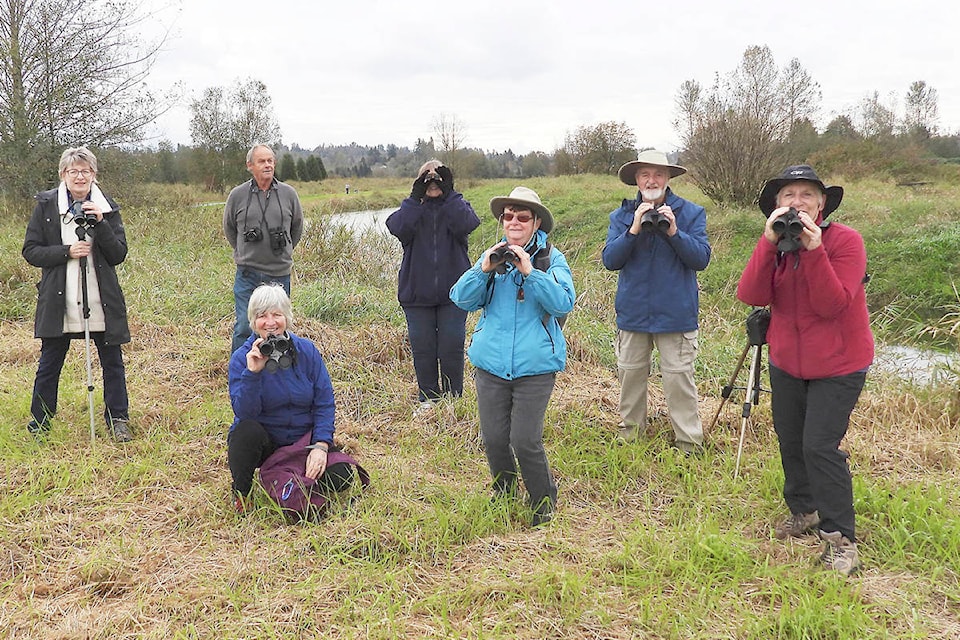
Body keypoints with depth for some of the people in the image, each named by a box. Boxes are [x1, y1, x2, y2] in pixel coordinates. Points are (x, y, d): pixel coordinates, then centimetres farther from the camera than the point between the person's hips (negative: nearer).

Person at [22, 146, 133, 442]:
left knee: (112, 361, 7)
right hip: (58, 300, -1)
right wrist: (67, 252, -15)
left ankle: (117, 419, 20)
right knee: (49, 362, 11)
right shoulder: (46, 205, 0)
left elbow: (119, 254, -3)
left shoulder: (107, 207, 3)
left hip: (102, 301, 1)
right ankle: (39, 421, 26)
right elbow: (30, 251, -1)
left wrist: (100, 223, -15)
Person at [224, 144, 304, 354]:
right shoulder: (238, 195, -2)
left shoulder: (288, 193, 1)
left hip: (280, 273, 1)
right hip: (248, 273, -1)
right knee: (244, 327, -2)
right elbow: (229, 228, 15)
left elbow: (297, 227, 17)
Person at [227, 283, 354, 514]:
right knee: (247, 430, -35)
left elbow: (324, 403, -5)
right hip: (262, 442, -2)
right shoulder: (241, 358, -10)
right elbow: (244, 413, -20)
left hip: (302, 440, 2)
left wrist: (321, 445, -17)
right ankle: (240, 493, -6)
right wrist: (252, 372, -32)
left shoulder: (307, 351, -5)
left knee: (339, 476, -20)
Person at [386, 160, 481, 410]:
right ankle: (427, 397, 21)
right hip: (417, 292, 1)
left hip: (453, 292, -1)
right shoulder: (410, 208, 7)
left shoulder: (458, 206, 6)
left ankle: (453, 397, 17)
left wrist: (449, 195, -20)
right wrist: (415, 198, -20)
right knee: (422, 348, 6)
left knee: (452, 347, 1)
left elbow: (466, 224, -17)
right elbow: (399, 228, -15)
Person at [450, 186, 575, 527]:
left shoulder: (551, 258, 1)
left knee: (525, 441, -6)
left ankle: (544, 504, 18)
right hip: (491, 362, 4)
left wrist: (530, 272, -22)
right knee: (494, 438, 8)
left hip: (535, 365, -3)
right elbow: (462, 299, 4)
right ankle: (503, 494, 35)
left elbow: (563, 302, -12)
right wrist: (483, 270, -12)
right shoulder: (492, 256, 11)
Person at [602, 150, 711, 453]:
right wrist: (634, 230, -20)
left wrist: (674, 232, -22)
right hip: (633, 312, 3)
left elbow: (701, 258, -9)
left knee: (679, 377, -1)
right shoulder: (622, 215, 3)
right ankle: (630, 429, 31)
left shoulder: (691, 213, -2)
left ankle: (689, 441, 11)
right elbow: (610, 260, -7)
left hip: (676, 313, -2)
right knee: (630, 373, 13)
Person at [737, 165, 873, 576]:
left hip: (837, 365, -5)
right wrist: (769, 243, -27)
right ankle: (804, 511, 36)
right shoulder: (773, 244, -1)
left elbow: (832, 304, -27)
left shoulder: (845, 241, -15)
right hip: (787, 361, 6)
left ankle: (840, 538, 0)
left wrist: (814, 250, -33)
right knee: (790, 441, 14)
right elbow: (751, 296, -18)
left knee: (820, 446, -12)